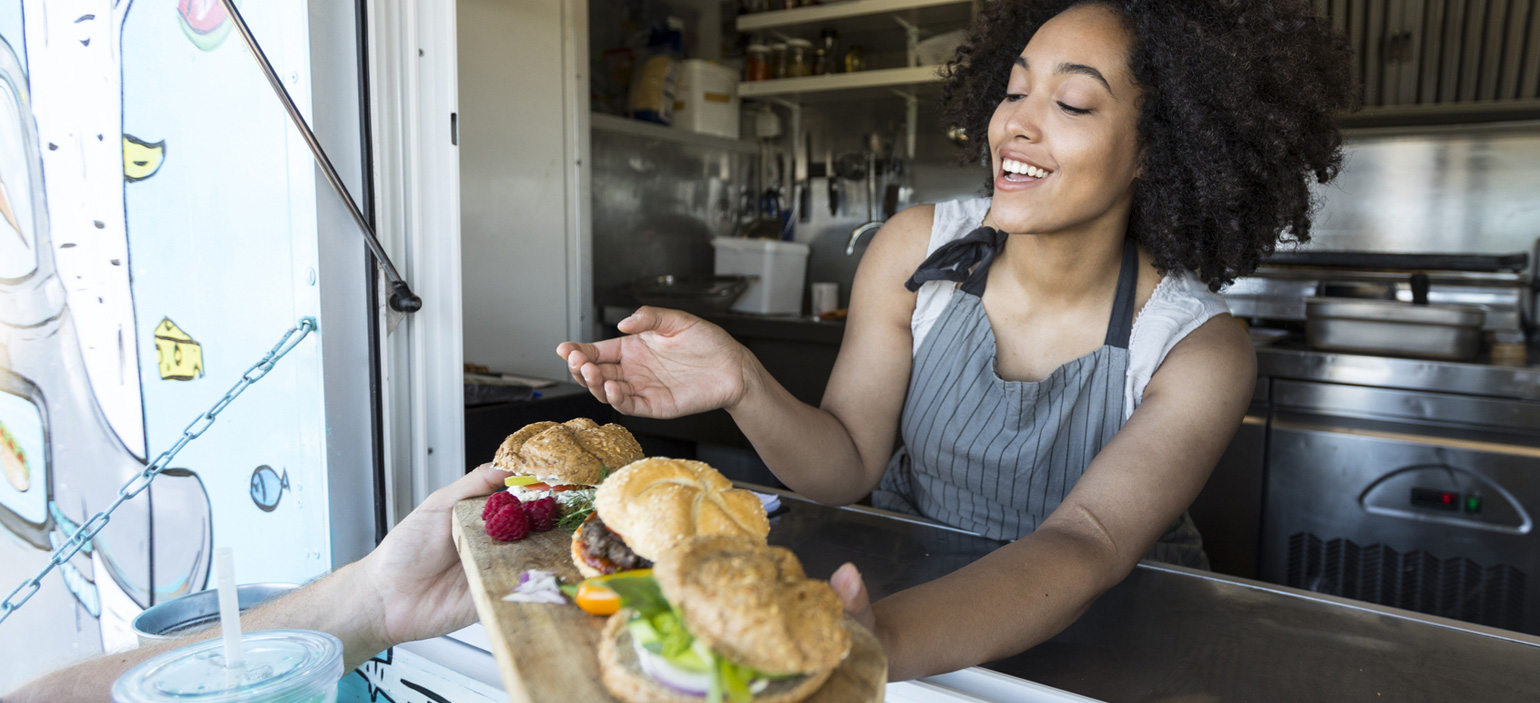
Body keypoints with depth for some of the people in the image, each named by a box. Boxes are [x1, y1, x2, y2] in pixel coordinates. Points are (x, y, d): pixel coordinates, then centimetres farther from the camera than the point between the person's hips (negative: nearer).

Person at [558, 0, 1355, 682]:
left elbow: (1085, 544, -29)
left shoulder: (1200, 351, -16)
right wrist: (744, 390, -29)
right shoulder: (916, 251, -9)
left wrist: (879, 640, -48)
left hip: (1109, 633, -1)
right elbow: (849, 465, -7)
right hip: (910, 585, 2)